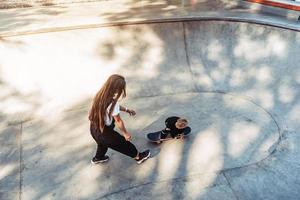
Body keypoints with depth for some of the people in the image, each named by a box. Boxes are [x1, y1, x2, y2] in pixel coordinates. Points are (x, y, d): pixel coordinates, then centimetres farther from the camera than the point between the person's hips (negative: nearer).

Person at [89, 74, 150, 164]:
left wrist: (127, 110, 19)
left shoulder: (101, 95, -7)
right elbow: (118, 121, -16)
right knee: (124, 143, 16)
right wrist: (125, 133, 0)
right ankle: (139, 156, 37)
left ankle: (98, 158, 60)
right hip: (104, 132, -7)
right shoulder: (113, 103, -30)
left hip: (94, 128, 7)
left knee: (103, 142, 37)